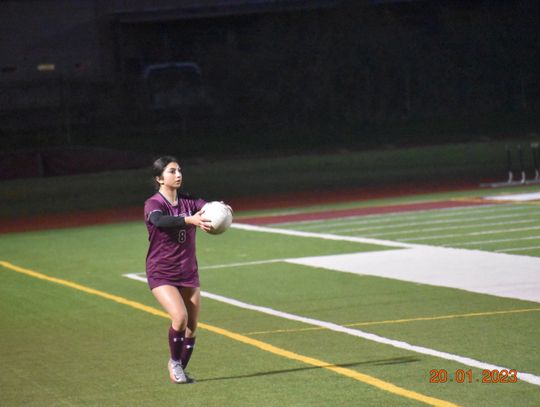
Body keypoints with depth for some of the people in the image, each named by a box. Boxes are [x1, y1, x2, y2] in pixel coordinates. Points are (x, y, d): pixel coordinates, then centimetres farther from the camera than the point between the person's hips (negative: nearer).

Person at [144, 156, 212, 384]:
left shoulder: (188, 202, 3)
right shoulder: (153, 204, -11)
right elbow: (160, 221, -35)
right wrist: (189, 220, -52)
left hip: (188, 274, 5)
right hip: (161, 274, -5)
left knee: (191, 329, 6)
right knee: (180, 317, -24)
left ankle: (181, 370, 26)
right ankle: (174, 362, 1)